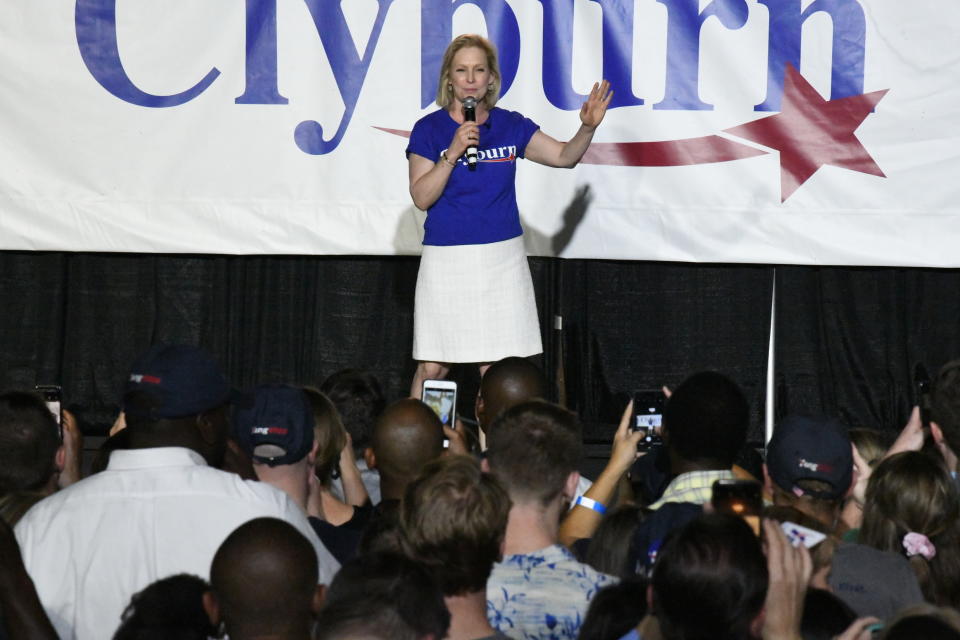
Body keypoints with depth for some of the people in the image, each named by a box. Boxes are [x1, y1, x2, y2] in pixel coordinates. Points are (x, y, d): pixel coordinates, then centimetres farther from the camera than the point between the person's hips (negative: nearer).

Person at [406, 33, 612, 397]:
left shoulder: (510, 126, 6)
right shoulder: (429, 129, -2)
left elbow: (565, 156, 7)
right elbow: (421, 197, -9)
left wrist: (588, 127, -11)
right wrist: (452, 153, -20)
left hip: (502, 259, 2)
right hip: (446, 259, -2)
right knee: (431, 368, -3)